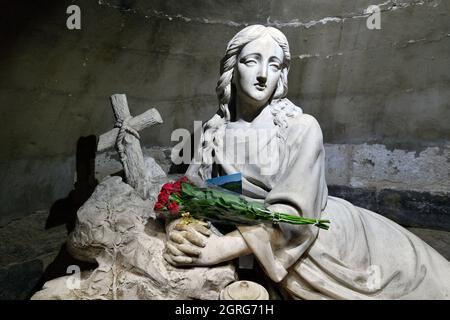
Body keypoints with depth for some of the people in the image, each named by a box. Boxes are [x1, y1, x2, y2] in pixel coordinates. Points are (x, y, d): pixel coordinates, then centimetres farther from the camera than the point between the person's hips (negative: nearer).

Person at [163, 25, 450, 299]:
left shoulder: (302, 127, -15)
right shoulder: (214, 134, -4)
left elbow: (293, 210, -25)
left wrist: (222, 247, -35)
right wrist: (178, 230, -26)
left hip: (341, 244, -1)